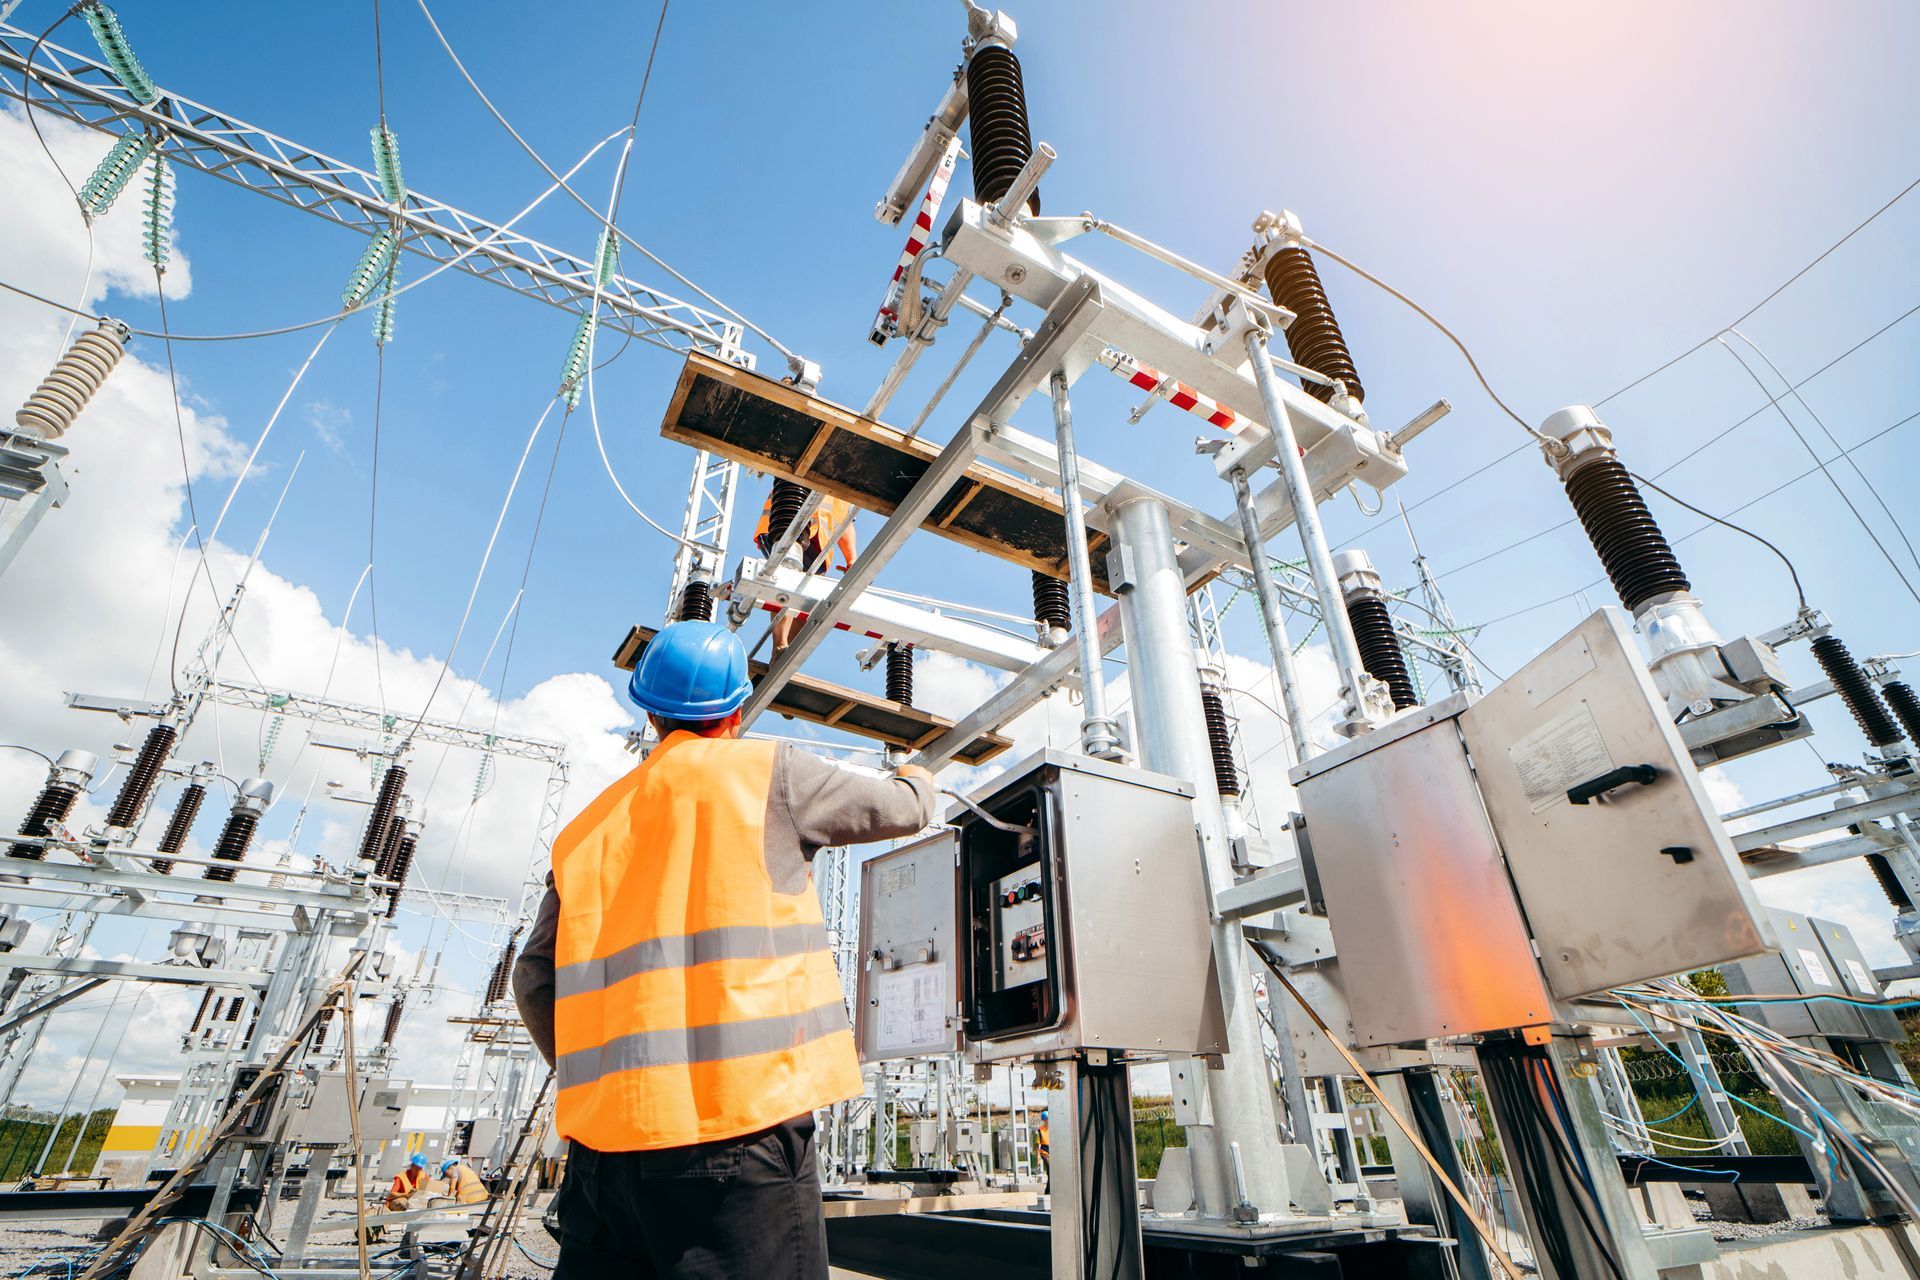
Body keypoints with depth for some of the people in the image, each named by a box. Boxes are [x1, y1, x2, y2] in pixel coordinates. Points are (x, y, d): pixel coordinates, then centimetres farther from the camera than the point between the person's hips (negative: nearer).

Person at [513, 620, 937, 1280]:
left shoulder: (588, 827, 14)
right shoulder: (768, 771, -2)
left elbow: (536, 979, 16)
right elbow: (902, 810, 10)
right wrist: (916, 778, 33)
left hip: (603, 1139, 6)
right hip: (737, 1130, -6)